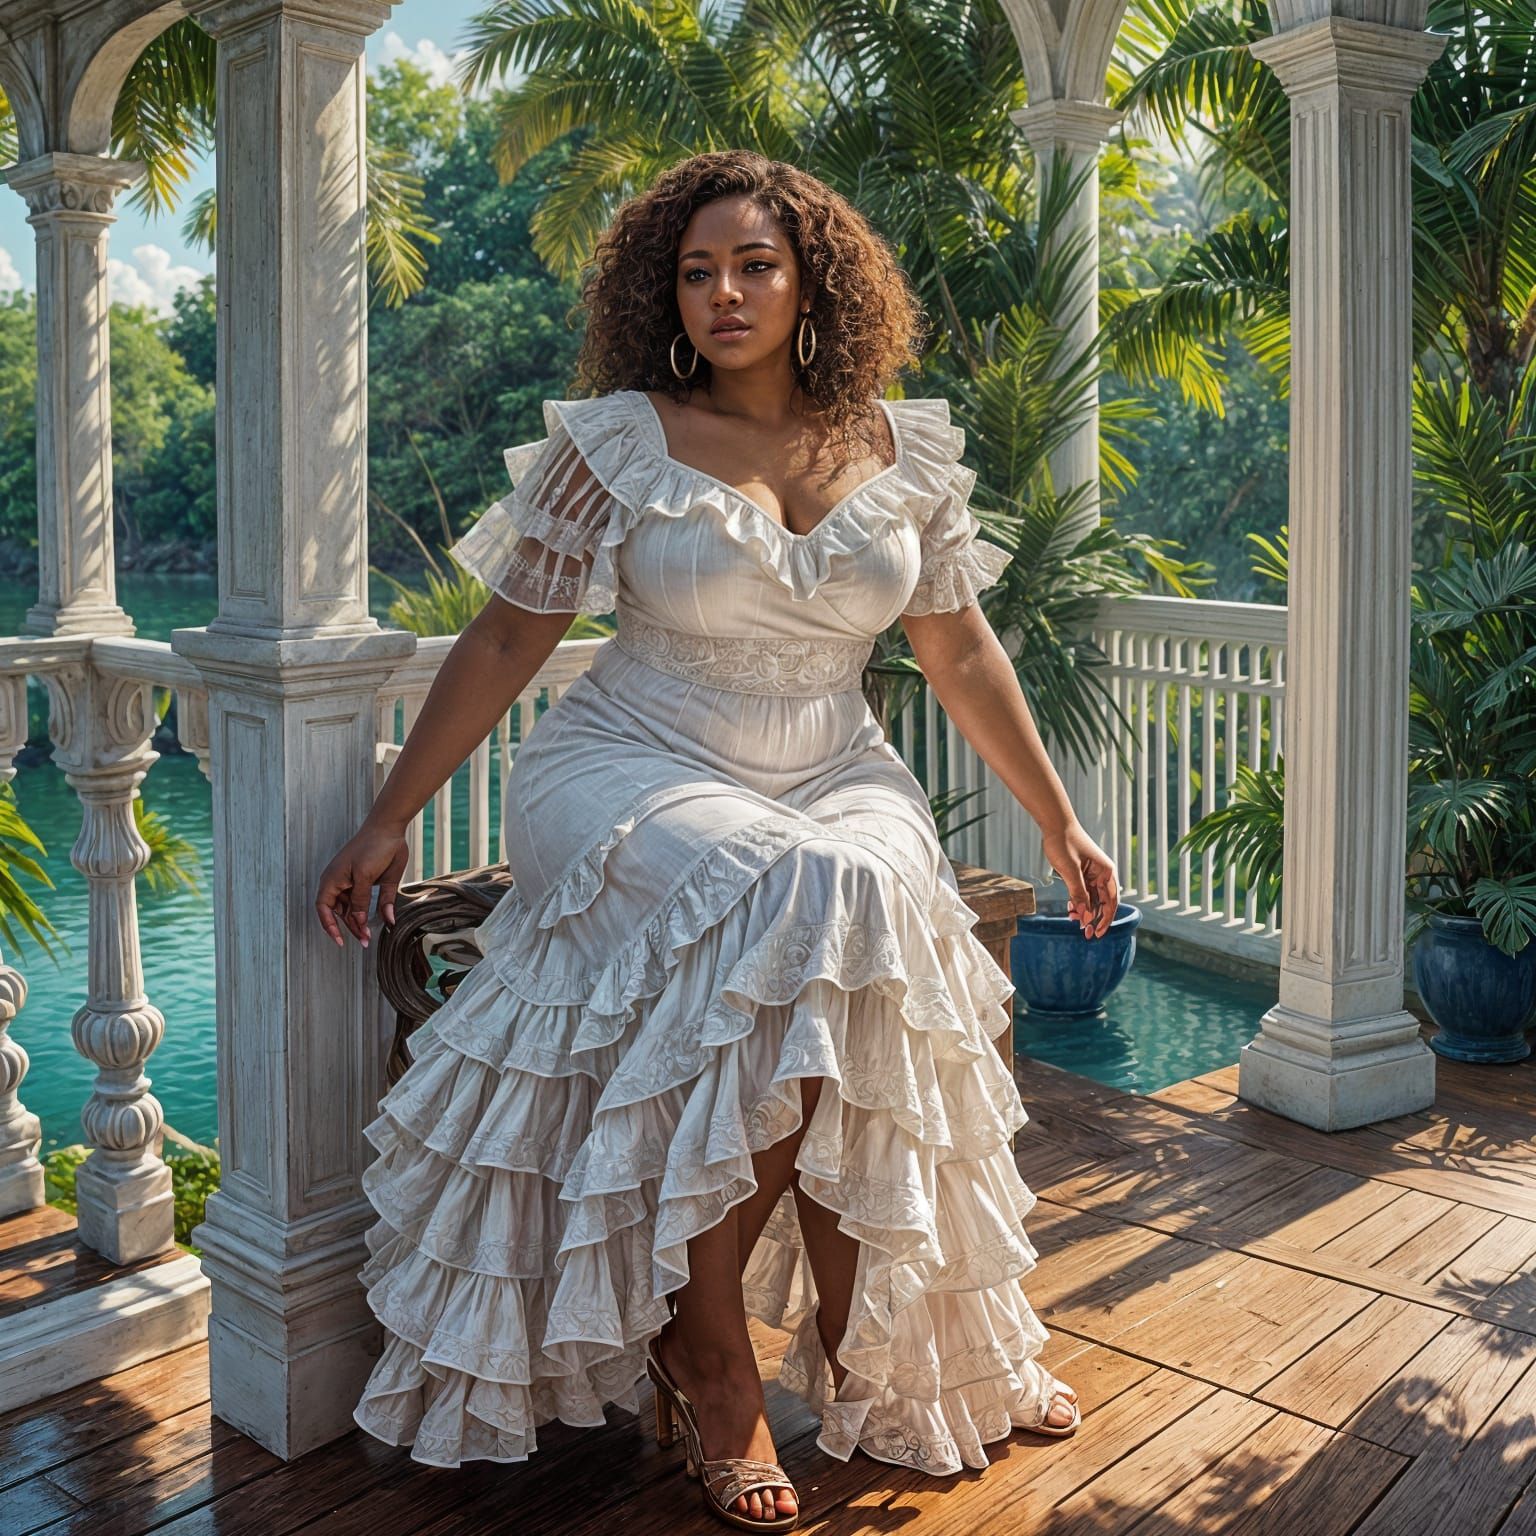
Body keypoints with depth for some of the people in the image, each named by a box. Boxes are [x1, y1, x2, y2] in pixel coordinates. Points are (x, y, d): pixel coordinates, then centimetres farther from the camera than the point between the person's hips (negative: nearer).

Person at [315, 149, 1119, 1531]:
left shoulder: (902, 450, 8)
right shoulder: (617, 442, -1)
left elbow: (962, 654, 15)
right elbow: (505, 642, 2)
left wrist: (1060, 824, 16)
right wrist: (390, 821, 1)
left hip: (835, 780, 3)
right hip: (635, 779, -3)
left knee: (874, 900, -31)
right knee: (803, 910, -33)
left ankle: (874, 1356, -10)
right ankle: (701, 1350, -15)